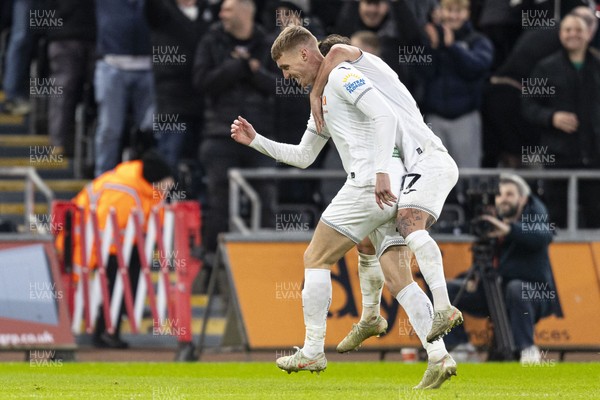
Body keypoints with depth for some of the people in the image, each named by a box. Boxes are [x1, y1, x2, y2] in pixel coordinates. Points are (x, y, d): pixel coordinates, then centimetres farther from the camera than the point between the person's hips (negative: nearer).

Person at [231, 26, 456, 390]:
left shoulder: (341, 76, -3)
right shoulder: (322, 98, 28)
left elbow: (386, 116, -17)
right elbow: (303, 156, 35)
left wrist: (381, 171, -25)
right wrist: (255, 141, 29)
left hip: (370, 185, -9)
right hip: (389, 192, 9)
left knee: (315, 259, 2)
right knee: (400, 278, 0)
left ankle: (313, 353, 4)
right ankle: (439, 357, -12)